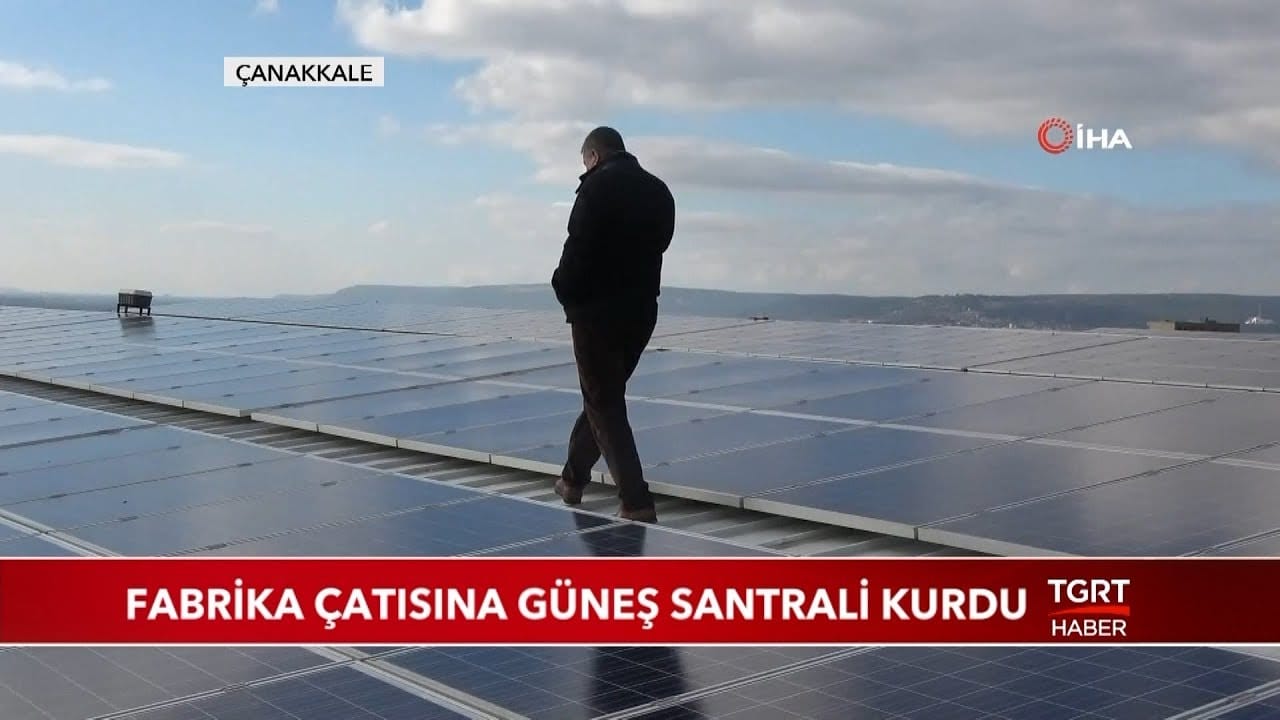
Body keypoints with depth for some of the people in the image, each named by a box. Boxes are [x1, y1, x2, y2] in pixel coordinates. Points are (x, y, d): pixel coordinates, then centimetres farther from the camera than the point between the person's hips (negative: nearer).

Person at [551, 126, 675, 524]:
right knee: (605, 397, 20)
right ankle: (572, 480, 34)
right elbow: (657, 244, 10)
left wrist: (566, 290, -1)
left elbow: (578, 249, -16)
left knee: (605, 405, -2)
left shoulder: (599, 185, -11)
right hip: (641, 309, 7)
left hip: (598, 309, -7)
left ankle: (637, 504, -7)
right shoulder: (659, 190, 11)